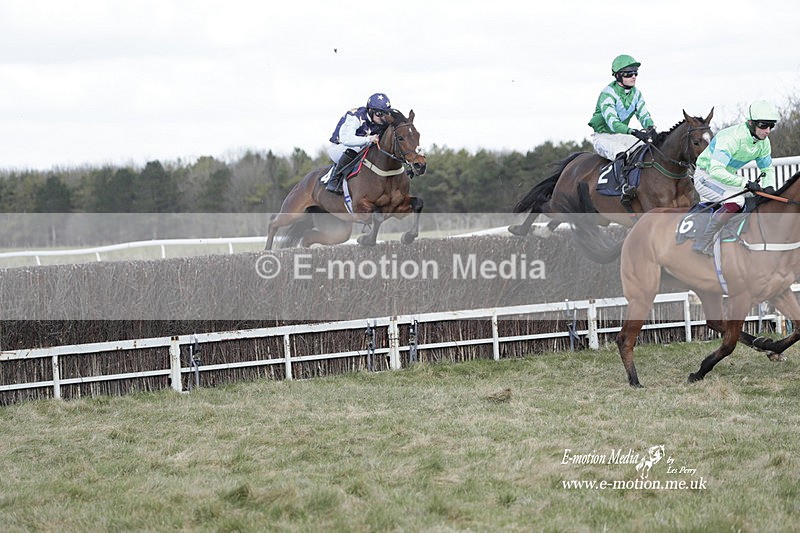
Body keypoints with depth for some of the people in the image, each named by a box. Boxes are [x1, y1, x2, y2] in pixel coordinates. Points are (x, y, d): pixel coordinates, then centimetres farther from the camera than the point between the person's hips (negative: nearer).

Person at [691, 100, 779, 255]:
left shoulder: (763, 143, -4)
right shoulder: (732, 138, -30)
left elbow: (768, 169, 12)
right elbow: (716, 170, -38)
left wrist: (769, 187, -11)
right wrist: (745, 183, -38)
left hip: (727, 177, 9)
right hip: (706, 177, -9)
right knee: (736, 201, -32)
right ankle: (702, 243, -31)